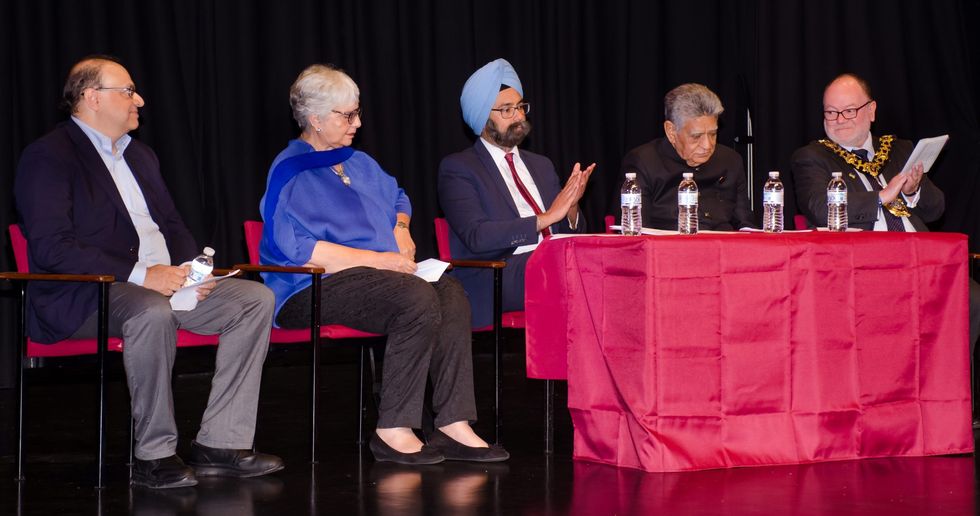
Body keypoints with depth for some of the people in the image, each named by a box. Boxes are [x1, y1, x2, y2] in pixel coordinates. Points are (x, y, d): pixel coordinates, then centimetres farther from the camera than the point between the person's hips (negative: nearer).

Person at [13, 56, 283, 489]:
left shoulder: (139, 155, 21)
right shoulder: (49, 157, -6)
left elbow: (172, 225, 25)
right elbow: (51, 247, -18)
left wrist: (190, 270, 0)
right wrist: (141, 274, -22)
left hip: (163, 282, 8)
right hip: (82, 296, -8)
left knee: (255, 299, -8)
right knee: (151, 312, -39)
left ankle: (219, 444, -12)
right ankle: (154, 456, -26)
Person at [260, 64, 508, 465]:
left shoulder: (357, 162, 20)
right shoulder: (290, 172, -6)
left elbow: (397, 197, 38)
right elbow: (296, 247, -18)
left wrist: (400, 228, 13)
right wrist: (376, 260, -18)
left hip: (376, 273, 8)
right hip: (314, 287, -8)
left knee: (450, 292, -21)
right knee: (418, 299, -32)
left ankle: (453, 425, -26)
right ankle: (393, 430, -27)